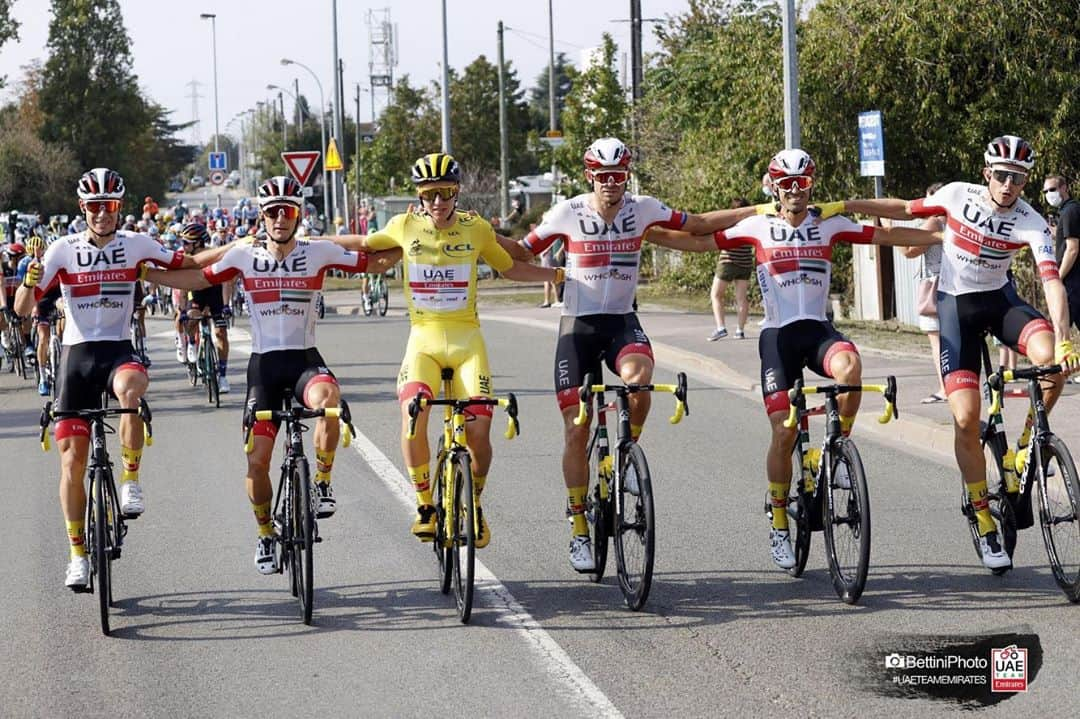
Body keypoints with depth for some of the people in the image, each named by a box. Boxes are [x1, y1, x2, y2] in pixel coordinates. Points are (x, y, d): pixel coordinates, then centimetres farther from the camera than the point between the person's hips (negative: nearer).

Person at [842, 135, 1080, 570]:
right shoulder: (958, 195, -11)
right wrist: (843, 206, 3)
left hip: (1000, 300, 0)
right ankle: (985, 526, 2)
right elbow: (907, 210, 6)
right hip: (955, 305, 0)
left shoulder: (1031, 224, -16)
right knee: (966, 419, -11)